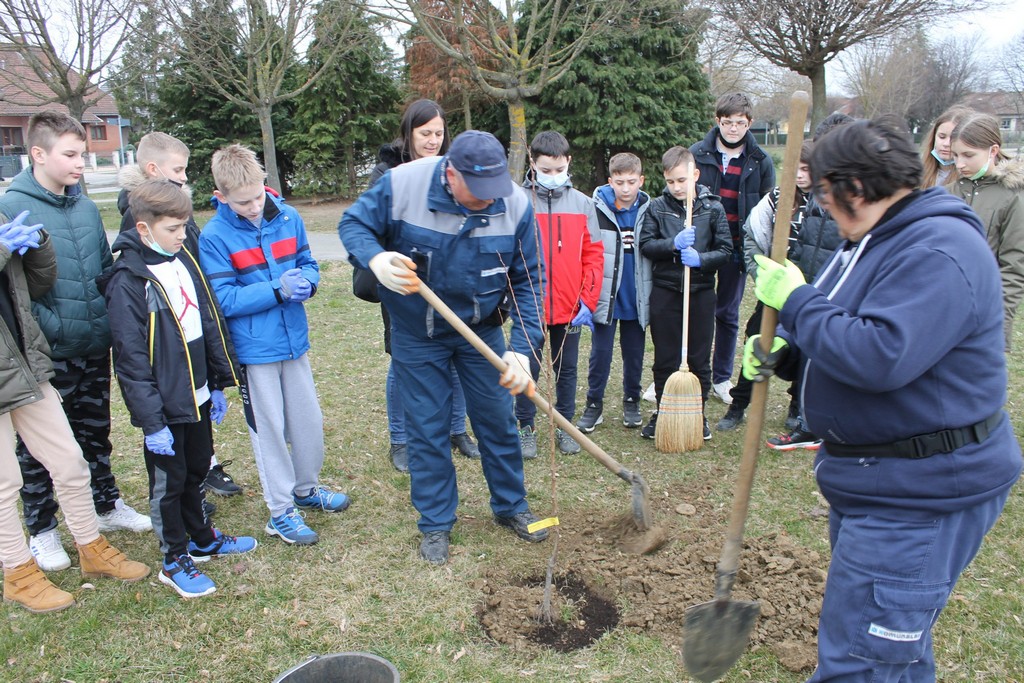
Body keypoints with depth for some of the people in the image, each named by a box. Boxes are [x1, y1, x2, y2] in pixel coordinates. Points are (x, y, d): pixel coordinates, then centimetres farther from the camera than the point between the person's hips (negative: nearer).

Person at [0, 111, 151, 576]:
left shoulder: (86, 206, 6)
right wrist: (53, 328, -20)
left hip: (95, 347, 5)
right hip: (47, 354, -5)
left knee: (95, 432, 20)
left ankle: (107, 504, 37)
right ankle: (41, 529, 26)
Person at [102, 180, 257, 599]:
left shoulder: (184, 261, 5)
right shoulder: (127, 282, -18)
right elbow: (131, 359, -19)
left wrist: (218, 383, 14)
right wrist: (151, 422, -18)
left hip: (197, 396, 7)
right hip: (164, 406, -7)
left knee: (198, 469, 22)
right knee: (169, 482, 8)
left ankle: (201, 538, 41)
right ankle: (175, 561, 25)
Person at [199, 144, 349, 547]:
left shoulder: (288, 218, -3)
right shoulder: (214, 237, -14)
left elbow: (308, 263, 7)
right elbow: (223, 299, -16)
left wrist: (306, 281, -15)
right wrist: (277, 289, -25)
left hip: (294, 339, 4)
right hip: (254, 349, -4)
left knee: (309, 419, 16)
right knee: (269, 429, 8)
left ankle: (306, 488, 39)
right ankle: (281, 512, 23)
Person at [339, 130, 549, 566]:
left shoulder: (515, 204, -18)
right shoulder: (402, 184, -23)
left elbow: (529, 281, -11)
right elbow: (353, 224, -10)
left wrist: (522, 349, -19)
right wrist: (376, 258, -34)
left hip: (482, 331, 2)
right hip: (416, 334, -1)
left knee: (497, 421, 11)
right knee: (427, 429, 7)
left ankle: (511, 506, 34)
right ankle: (436, 524, 26)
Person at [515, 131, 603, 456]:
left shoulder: (582, 203, 2)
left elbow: (593, 255, 3)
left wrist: (588, 300, -3)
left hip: (570, 308, 2)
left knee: (567, 369, 14)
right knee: (528, 370, 8)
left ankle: (564, 426, 30)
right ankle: (526, 428, 24)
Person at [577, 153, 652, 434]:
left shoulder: (648, 210, 0)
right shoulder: (597, 210, -8)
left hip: (637, 299, 2)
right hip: (605, 297, -2)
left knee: (634, 353, 13)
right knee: (600, 353, 5)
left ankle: (632, 401, 29)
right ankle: (594, 405, 18)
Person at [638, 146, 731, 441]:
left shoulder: (713, 208, 0)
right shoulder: (657, 207, 2)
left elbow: (725, 250, -1)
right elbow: (645, 245, -2)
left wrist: (701, 259, -19)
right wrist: (674, 244, -18)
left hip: (700, 291, 0)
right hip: (665, 291, 0)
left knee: (700, 359, 8)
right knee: (664, 358, 8)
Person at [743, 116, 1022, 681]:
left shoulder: (939, 253, -23)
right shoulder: (871, 241, 11)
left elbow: (880, 356, -34)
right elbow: (839, 326, 18)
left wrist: (794, 299, -22)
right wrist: (783, 350, -3)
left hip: (924, 494, -10)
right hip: (871, 479, 11)